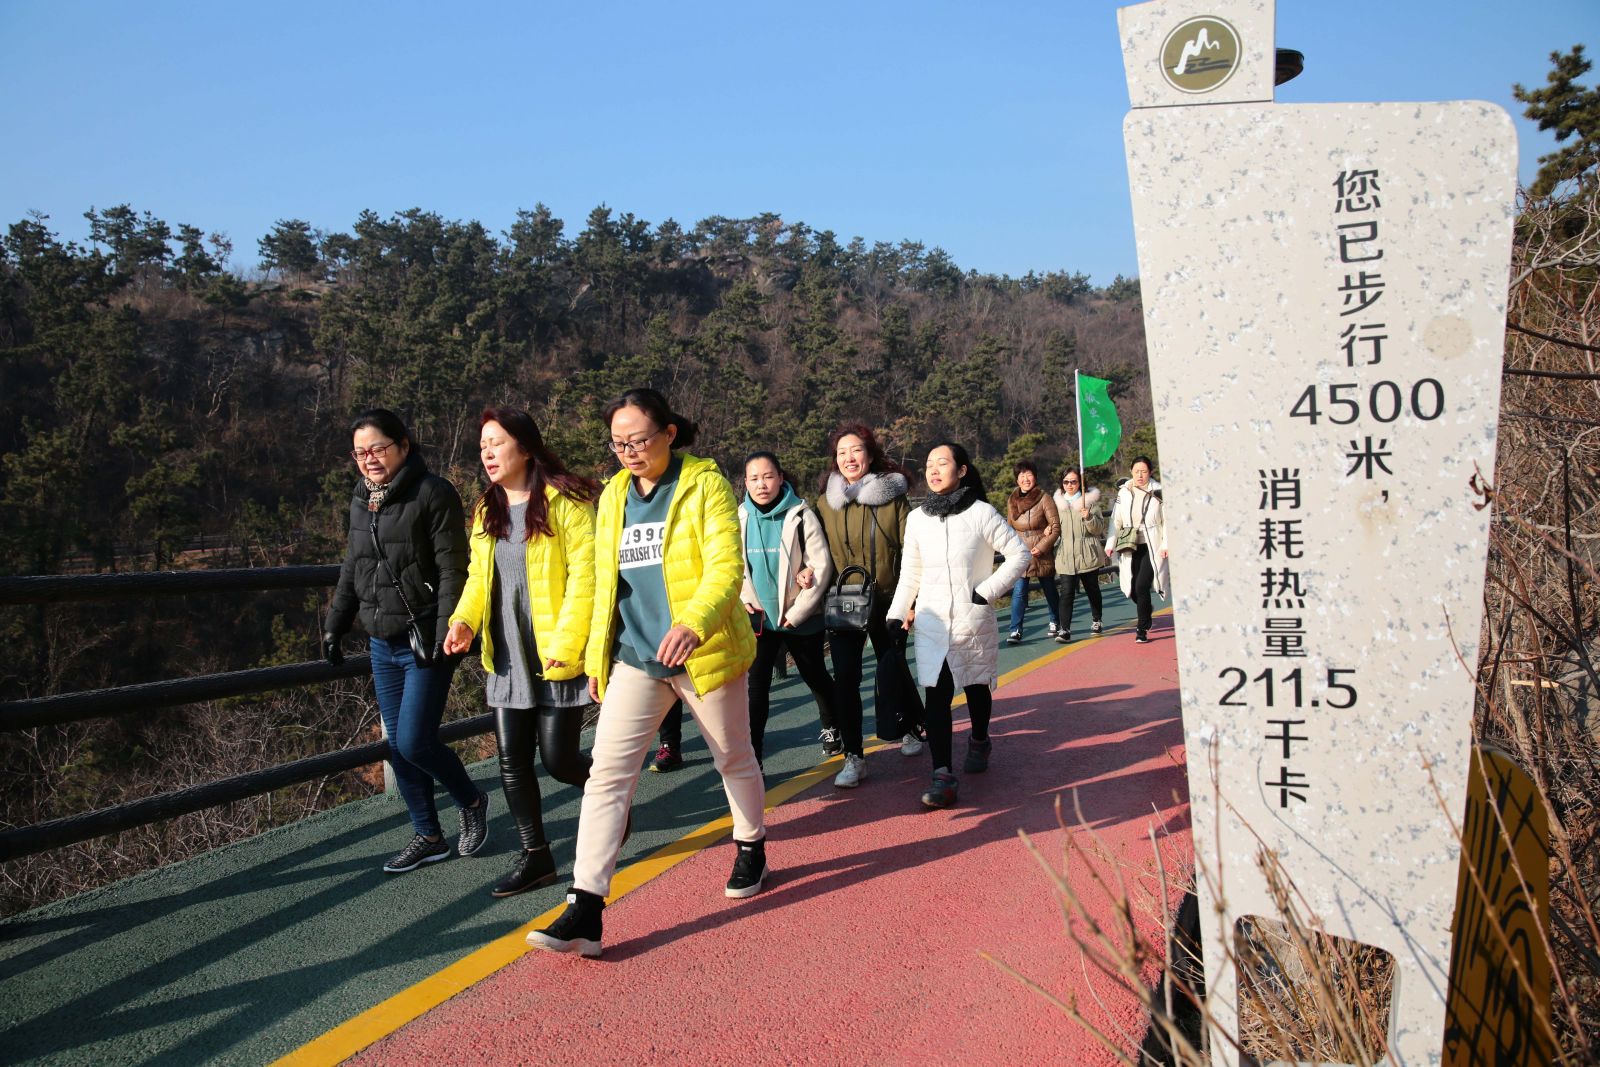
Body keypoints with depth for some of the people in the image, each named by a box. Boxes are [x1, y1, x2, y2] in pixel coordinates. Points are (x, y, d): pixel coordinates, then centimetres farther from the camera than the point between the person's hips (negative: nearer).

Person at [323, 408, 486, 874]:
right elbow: (352, 570, 21)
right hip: (382, 643, 7)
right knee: (398, 746, 10)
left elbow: (453, 570, -14)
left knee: (415, 743, -8)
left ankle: (472, 802, 18)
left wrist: (445, 635, -20)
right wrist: (334, 626, 18)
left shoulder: (433, 493, -11)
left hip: (424, 642, -7)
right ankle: (428, 837, 23)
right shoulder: (362, 501, 11)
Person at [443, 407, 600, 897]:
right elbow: (478, 577, 16)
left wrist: (565, 643, -20)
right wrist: (464, 620, -4)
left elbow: (584, 577, -14)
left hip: (557, 656, -6)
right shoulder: (486, 512, 11)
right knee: (512, 760, 7)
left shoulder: (565, 502, -10)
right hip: (506, 658, 7)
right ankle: (535, 857, 20)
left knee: (557, 758, -3)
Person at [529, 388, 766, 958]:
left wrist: (694, 622, -36)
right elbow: (605, 582, 15)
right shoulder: (614, 494, 8)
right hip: (634, 656, 4)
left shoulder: (705, 484, -9)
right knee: (608, 772, -6)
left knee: (733, 758, 16)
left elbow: (726, 566, -19)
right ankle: (585, 910, -5)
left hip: (703, 650, -4)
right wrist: (596, 654, 15)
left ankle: (751, 849, 42)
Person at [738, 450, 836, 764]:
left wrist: (796, 614, -14)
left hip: (800, 617, -2)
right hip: (759, 618, 2)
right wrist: (742, 600, -6)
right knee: (756, 684, -7)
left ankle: (831, 727, 43)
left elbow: (821, 567, -12)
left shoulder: (800, 515, -11)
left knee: (815, 677, 17)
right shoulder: (740, 518, -1)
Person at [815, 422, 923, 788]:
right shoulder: (826, 501, 3)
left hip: (887, 603, -1)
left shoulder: (893, 496, -4)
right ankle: (853, 756, 3)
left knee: (894, 669, 13)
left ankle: (911, 728, 40)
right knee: (845, 677, -6)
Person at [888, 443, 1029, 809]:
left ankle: (979, 741, 44)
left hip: (973, 619, -2)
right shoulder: (917, 518, 3)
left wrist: (987, 591, -11)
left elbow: (1020, 554, -5)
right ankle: (942, 778, -11)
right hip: (932, 623, 2)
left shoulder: (981, 514, -7)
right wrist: (897, 615, 6)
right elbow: (910, 573, 11)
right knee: (937, 695, -9)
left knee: (976, 687, 14)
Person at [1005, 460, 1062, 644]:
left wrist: (1042, 547, -15)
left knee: (1049, 589, 14)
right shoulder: (1012, 501, 5)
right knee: (1018, 591, -9)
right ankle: (1016, 631, -10)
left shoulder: (1044, 498, -8)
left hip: (1042, 554, -2)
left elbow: (1056, 527, -8)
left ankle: (1055, 623, 35)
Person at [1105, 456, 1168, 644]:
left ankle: (1142, 630, -5)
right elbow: (1116, 520, 11)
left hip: (1152, 547, -3)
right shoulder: (1123, 493, 7)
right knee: (1132, 589, 4)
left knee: (1142, 586, -15)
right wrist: (1110, 544, 5)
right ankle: (1146, 615, 35)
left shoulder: (1158, 492, -1)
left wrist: (1166, 545, -7)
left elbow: (1167, 520, 0)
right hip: (1130, 548, 3)